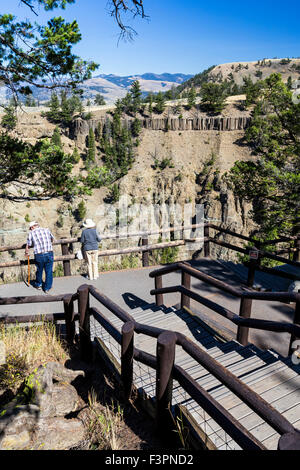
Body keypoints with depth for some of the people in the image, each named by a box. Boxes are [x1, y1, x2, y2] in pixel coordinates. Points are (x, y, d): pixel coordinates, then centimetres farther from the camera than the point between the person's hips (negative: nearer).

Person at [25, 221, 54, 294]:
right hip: (49, 254, 1)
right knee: (49, 271, 11)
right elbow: (52, 239, 29)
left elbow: (28, 246, 6)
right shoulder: (47, 230, 10)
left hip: (39, 255, 0)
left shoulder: (31, 233, 3)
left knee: (39, 270, 21)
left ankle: (38, 284, 41)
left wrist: (26, 253, 26)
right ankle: (47, 288, 18)